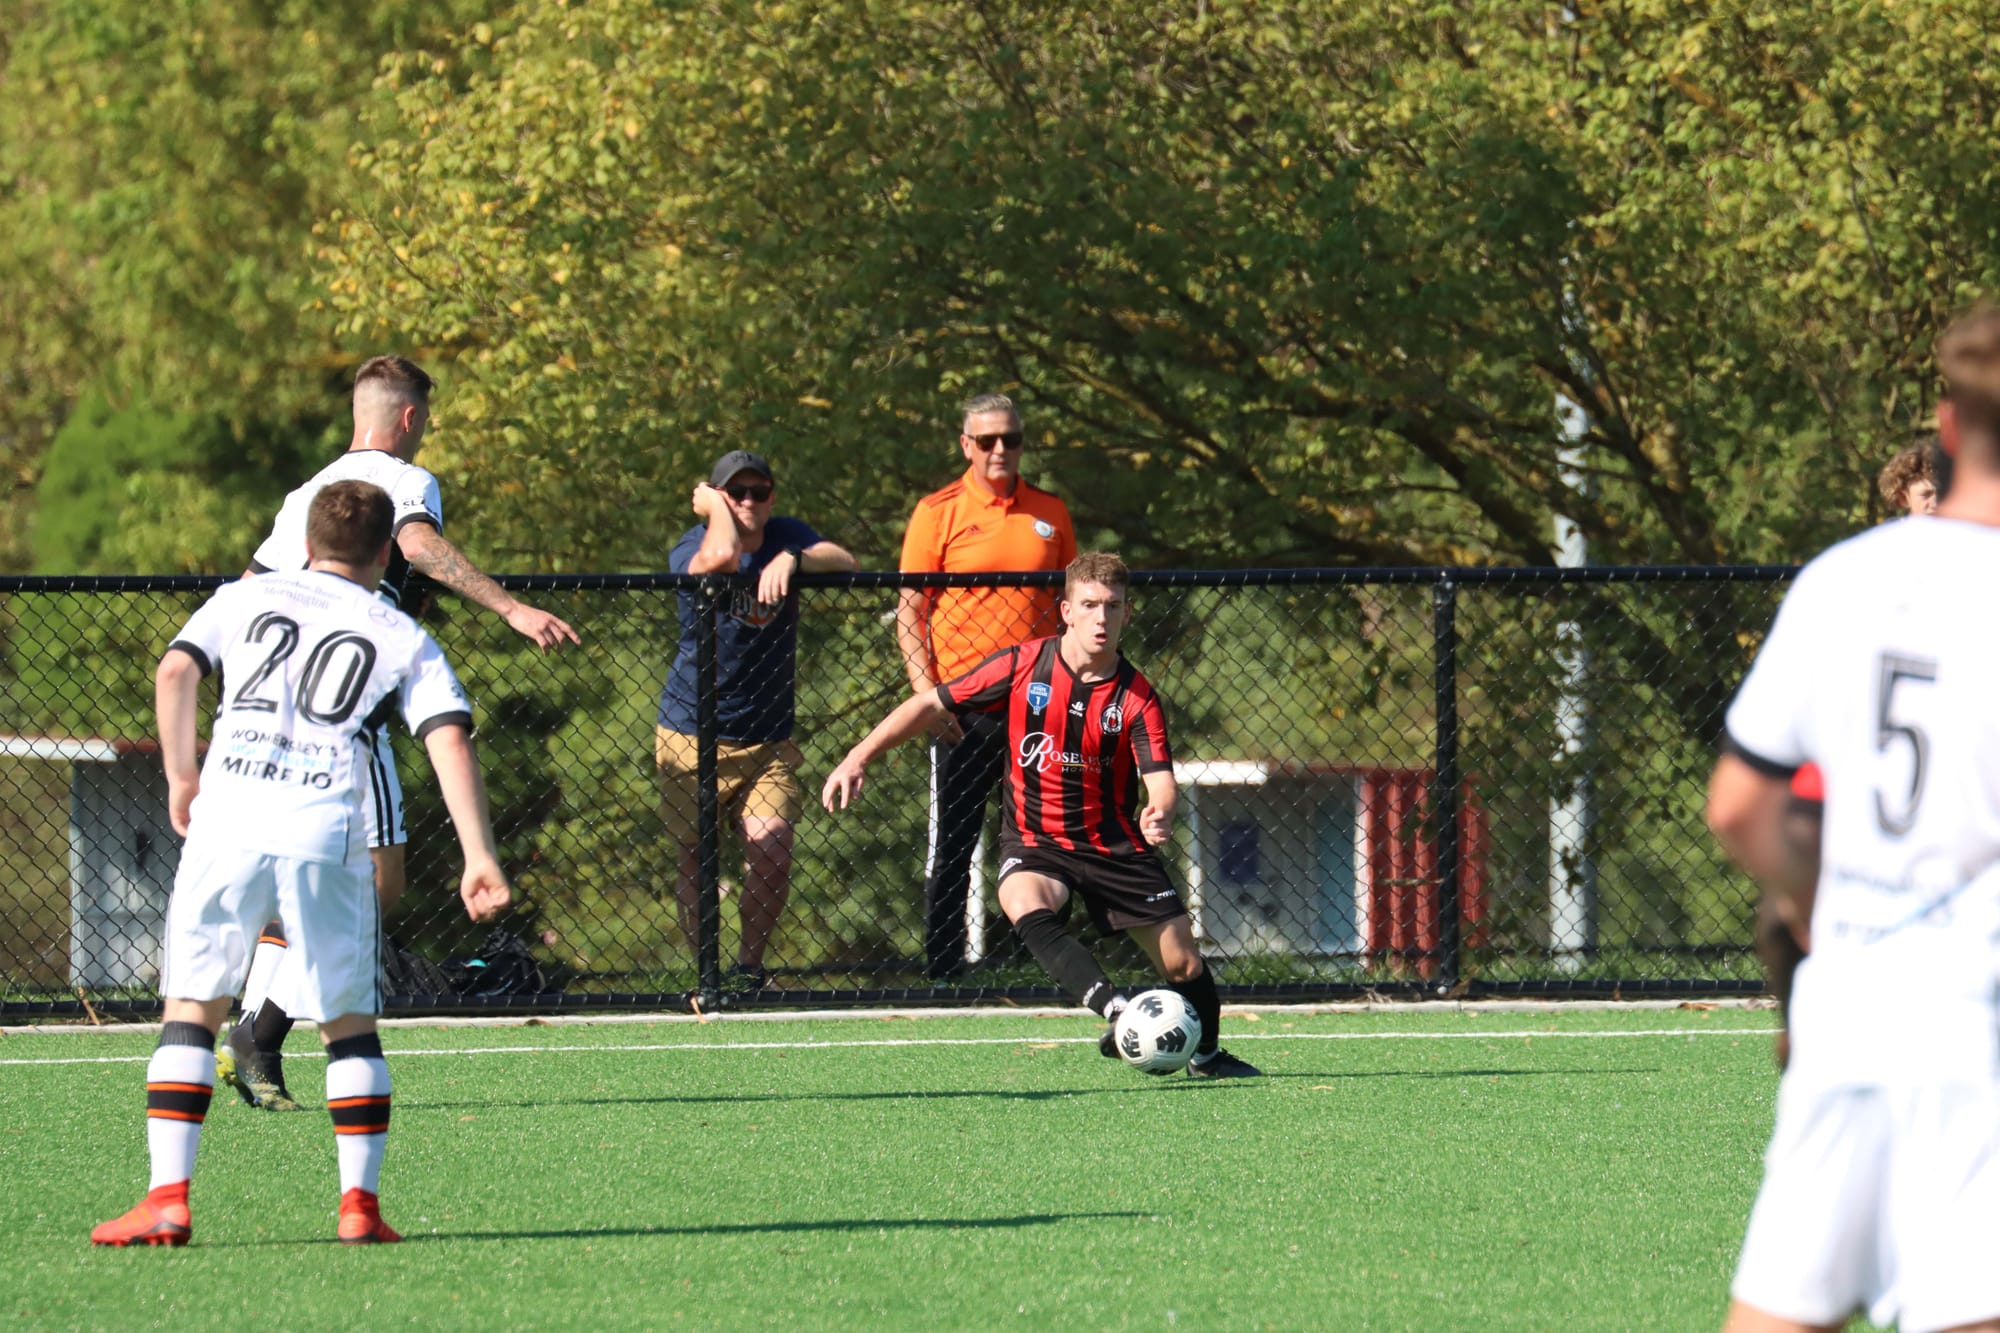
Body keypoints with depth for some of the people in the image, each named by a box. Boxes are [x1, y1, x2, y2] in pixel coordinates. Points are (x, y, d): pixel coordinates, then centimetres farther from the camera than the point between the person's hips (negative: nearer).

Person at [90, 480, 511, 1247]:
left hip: (226, 821, 0)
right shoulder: (400, 638, 17)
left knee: (191, 1009, 6)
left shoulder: (244, 599, 20)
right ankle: (360, 1202, 5)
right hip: (326, 831, 0)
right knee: (351, 1023, 11)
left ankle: (167, 1200, -3)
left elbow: (175, 672, 5)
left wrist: (181, 776, 15)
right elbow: (449, 739, 4)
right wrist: (478, 856, 2)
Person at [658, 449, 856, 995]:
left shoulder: (787, 537, 4)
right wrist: (712, 504, -15)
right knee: (695, 861, 2)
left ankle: (749, 966, 7)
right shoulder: (690, 549, -9)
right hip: (692, 736, -2)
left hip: (768, 742, 2)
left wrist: (792, 560, -29)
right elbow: (722, 555, -34)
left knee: (772, 855, -12)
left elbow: (844, 562, -12)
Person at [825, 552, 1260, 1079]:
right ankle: (1118, 1015, -46)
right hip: (1035, 840, -1)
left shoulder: (1135, 697, -9)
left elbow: (1160, 780, -19)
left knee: (1184, 964, -2)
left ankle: (1207, 1055, 29)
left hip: (1115, 845, 1)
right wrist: (859, 758, -6)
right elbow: (932, 704, 0)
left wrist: (1161, 812, -44)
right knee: (1028, 910, -36)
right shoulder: (1024, 666, -8)